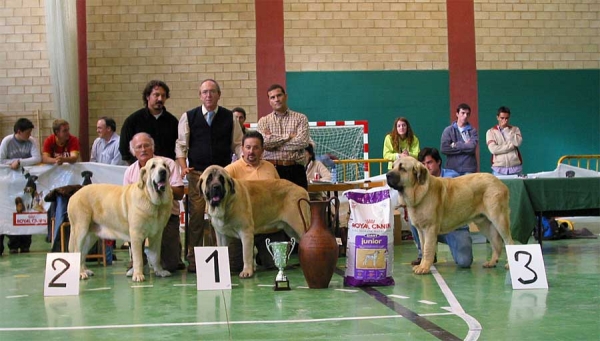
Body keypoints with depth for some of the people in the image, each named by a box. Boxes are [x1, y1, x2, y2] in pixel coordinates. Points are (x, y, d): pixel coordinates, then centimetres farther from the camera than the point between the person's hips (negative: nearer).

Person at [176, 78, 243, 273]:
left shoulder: (230, 118, 8)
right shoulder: (189, 117, 6)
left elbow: (237, 144, 11)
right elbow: (181, 144, 6)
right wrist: (183, 167, -7)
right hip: (197, 173, -1)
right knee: (196, 216, -4)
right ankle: (193, 259, 4)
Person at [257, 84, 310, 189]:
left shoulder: (300, 118, 7)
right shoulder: (263, 121, 10)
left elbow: (303, 142, -8)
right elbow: (264, 142, -7)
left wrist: (274, 141, -4)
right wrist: (288, 136, -5)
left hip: (295, 170, 0)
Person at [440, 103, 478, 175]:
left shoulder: (473, 131, 7)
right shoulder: (448, 130, 6)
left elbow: (472, 147, -10)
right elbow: (444, 149, -7)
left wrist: (455, 145, -4)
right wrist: (465, 146, -5)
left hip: (469, 170, 0)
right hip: (452, 169, 0)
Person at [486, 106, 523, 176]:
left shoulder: (515, 129, 11)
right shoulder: (491, 131, 5)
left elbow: (518, 142, -8)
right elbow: (493, 149, -10)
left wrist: (506, 129, -6)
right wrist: (512, 145, -8)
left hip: (515, 168, 2)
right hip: (499, 169, -1)